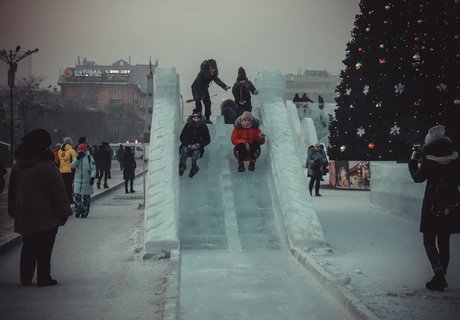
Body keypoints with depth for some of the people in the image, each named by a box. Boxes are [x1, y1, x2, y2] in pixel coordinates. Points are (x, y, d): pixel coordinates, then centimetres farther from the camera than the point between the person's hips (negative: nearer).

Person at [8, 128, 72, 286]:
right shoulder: (46, 166, -16)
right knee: (44, 248, 1)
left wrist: (13, 211, 23)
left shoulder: (17, 165, 6)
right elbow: (59, 191, -14)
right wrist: (64, 211, -7)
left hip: (24, 216, 6)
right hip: (46, 216, -6)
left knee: (28, 247, 15)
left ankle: (25, 278, 19)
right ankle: (43, 278, 4)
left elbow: (12, 190, 15)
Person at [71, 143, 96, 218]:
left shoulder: (90, 158, -1)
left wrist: (92, 177, -14)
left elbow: (93, 169, -3)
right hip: (78, 181, 3)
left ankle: (84, 212, 10)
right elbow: (73, 165, -6)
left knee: (86, 198, 2)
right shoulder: (77, 158, 10)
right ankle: (77, 212, 9)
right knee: (77, 196, -2)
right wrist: (78, 157, -14)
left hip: (87, 181, -3)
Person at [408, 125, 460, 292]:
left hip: (433, 205, -4)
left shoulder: (429, 159, -11)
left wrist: (413, 161, 9)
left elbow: (418, 177, -1)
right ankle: (441, 277, 16)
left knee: (429, 240, 4)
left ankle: (438, 270, -18)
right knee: (444, 242, 13)